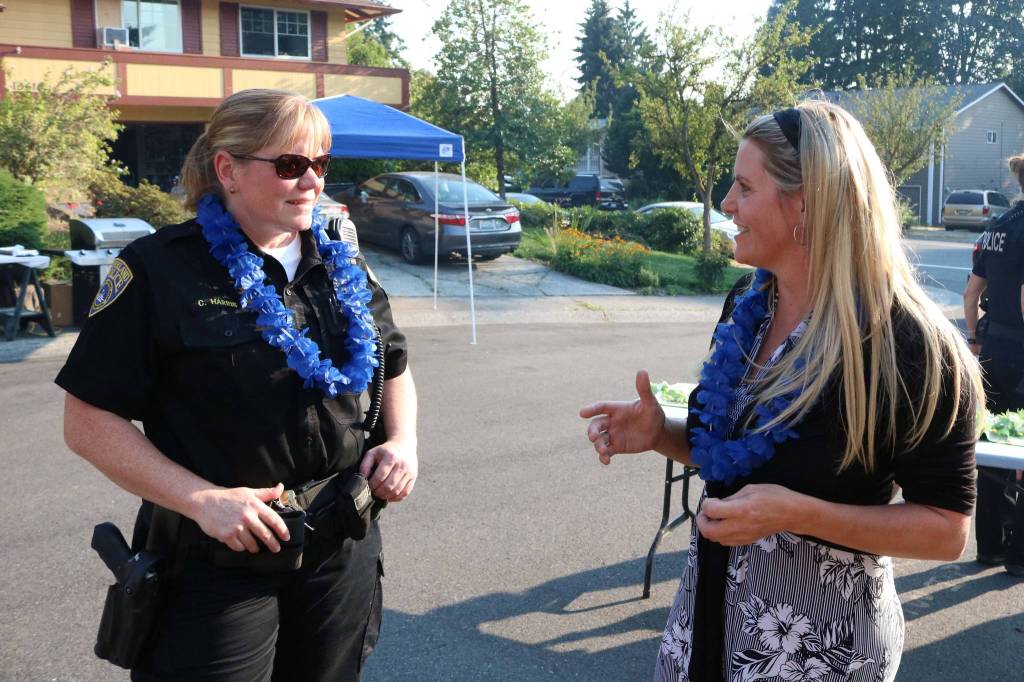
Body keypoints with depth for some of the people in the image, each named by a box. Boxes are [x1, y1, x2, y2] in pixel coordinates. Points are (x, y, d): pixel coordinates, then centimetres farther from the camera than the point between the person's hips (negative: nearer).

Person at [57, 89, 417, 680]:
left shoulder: (340, 266, 5)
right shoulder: (160, 270, -11)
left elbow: (394, 365, 18)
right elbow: (90, 421, -11)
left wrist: (402, 438, -2)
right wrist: (204, 501, -20)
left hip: (344, 552, 5)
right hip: (217, 563, -5)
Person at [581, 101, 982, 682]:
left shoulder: (910, 346, -21)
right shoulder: (746, 307, 0)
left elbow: (946, 529, -16)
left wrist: (799, 513, -28)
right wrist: (661, 435, -8)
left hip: (820, 634, -6)